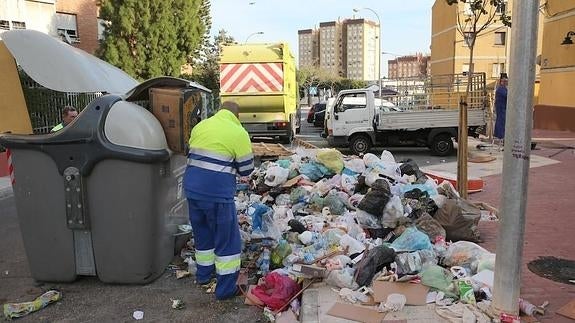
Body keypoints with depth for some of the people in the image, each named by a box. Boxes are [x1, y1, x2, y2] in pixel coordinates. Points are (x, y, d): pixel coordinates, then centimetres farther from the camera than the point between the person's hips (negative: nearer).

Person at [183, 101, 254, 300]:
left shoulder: (201, 125, 11)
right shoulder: (239, 133, -6)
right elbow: (246, 169, -2)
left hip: (192, 187, 7)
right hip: (217, 192, -6)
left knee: (201, 232, 23)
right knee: (227, 239, 6)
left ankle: (203, 275, 39)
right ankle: (226, 288, 12)